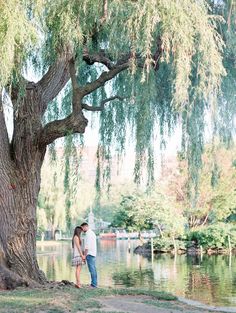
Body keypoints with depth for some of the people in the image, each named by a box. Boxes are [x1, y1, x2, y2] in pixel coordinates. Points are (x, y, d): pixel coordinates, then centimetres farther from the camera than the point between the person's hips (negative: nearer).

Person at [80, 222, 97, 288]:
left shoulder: (88, 234, -15)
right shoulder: (92, 233, 17)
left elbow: (87, 246, -19)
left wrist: (84, 255, -15)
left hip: (89, 254, -10)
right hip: (93, 254, 10)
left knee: (92, 270, -7)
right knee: (93, 269, 10)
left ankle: (94, 284, -6)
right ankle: (94, 284, 13)